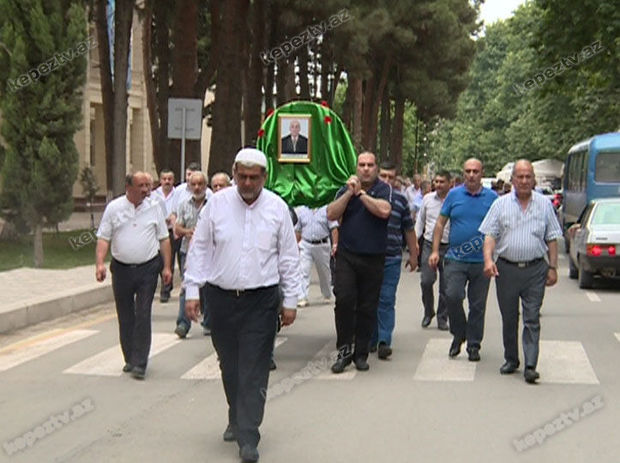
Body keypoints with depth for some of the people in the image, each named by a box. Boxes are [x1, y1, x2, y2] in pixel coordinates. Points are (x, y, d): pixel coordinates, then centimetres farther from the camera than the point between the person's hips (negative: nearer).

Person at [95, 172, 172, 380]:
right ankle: (130, 359, 24)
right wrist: (100, 263, -13)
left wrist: (167, 267, 3)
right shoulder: (114, 208, 1)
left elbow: (164, 239, 8)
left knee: (143, 316, -6)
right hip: (121, 269, 1)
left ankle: (140, 363, -4)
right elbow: (103, 238, 0)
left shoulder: (154, 207, 4)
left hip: (148, 269, -1)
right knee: (125, 316, 10)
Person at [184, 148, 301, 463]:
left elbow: (289, 257, 6)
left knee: (254, 372, -4)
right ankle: (236, 420, 33)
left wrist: (290, 301, 5)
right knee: (229, 366, 13)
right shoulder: (217, 203, 1)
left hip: (261, 300, -1)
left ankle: (248, 437, 1)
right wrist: (192, 291, 1)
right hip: (221, 298, 2)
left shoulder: (277, 207, 0)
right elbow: (199, 249, 5)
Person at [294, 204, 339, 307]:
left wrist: (335, 244, -11)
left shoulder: (326, 210, 1)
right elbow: (297, 231, 10)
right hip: (305, 245, 1)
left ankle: (327, 295, 31)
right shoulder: (301, 211, 7)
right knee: (303, 271, -11)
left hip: (322, 245, 0)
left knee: (324, 272, 13)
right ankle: (303, 298, -13)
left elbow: (334, 229, -3)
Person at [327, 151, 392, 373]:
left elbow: (384, 211, -18)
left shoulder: (384, 189, 2)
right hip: (347, 255, 1)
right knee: (344, 300, -13)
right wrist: (350, 192, -9)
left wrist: (361, 193, -9)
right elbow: (331, 215, -2)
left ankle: (361, 353, 16)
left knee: (368, 308, 5)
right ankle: (344, 349, -1)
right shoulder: (345, 189, 11)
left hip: (373, 258, -1)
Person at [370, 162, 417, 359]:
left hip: (391, 258, 0)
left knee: (387, 301, -4)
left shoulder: (400, 199, 9)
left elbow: (409, 229, 18)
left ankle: (384, 341, -5)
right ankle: (370, 340, 18)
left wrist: (413, 254, 18)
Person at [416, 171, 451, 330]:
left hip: (448, 247, -2)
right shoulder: (427, 198, 6)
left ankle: (442, 318, 18)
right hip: (429, 244, 2)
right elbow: (420, 220, 15)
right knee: (426, 281, -5)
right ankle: (428, 313, 17)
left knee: (445, 286, 4)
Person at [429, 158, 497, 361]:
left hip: (481, 261, 0)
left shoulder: (492, 198, 3)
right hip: (455, 259, 0)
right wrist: (435, 251, 1)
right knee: (452, 296, -14)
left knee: (478, 305, 6)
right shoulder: (454, 194, 5)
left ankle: (473, 344, 19)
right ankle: (458, 335, 9)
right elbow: (440, 223, 8)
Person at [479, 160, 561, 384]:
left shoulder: (544, 204, 6)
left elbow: (552, 239, 9)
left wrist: (552, 267, 3)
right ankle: (511, 360, 24)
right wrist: (488, 259, -15)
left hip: (535, 269, -1)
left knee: (532, 319, -4)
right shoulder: (501, 204, 5)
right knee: (509, 318, 10)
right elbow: (490, 235, 0)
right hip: (506, 268, 1)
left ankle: (530, 366, -6)